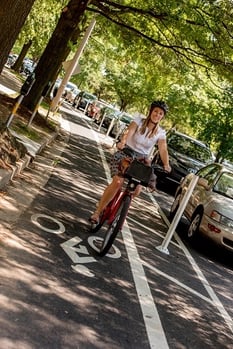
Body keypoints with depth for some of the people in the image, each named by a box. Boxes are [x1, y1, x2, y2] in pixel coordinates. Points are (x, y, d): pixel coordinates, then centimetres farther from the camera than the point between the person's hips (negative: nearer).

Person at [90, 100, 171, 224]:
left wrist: (166, 165, -29)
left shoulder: (161, 133, 2)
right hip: (124, 154, -3)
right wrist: (122, 142, -46)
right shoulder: (139, 121, -6)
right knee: (118, 182, -26)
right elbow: (129, 132, -25)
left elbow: (163, 150, -11)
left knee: (137, 189, -14)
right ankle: (97, 212, -15)